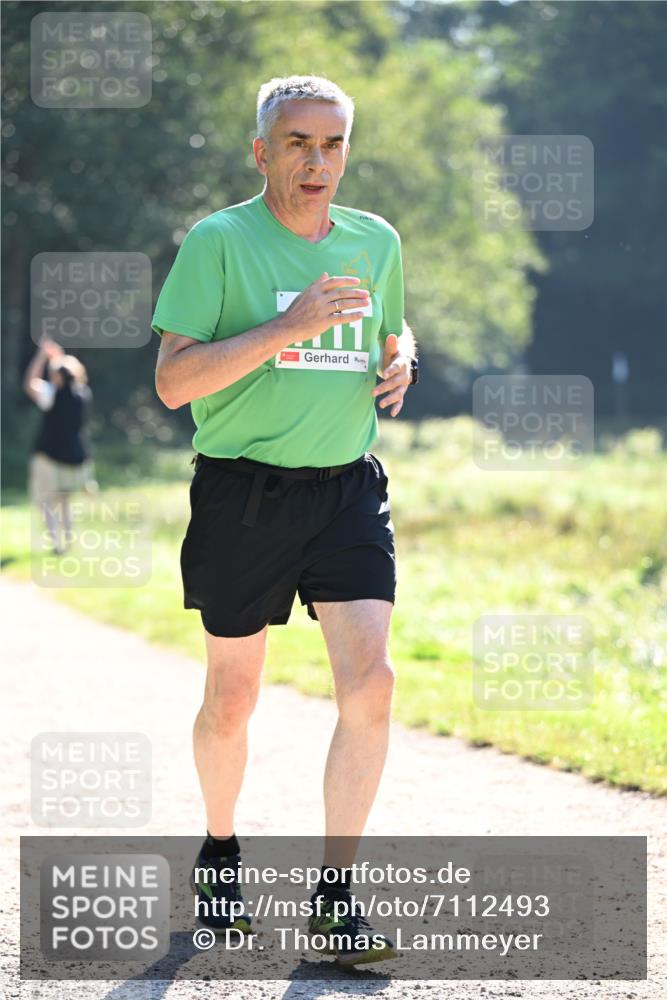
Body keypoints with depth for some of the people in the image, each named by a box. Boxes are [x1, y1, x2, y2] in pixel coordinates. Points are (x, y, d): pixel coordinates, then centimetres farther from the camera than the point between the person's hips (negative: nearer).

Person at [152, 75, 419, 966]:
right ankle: (221, 851, 35)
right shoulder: (218, 242, -6)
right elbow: (173, 381, -13)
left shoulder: (376, 242, 9)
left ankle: (334, 895, -4)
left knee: (371, 680, -13)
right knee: (232, 697, 8)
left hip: (349, 489, 3)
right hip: (243, 491, -3)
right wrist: (285, 328, -22)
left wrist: (400, 364, 4)